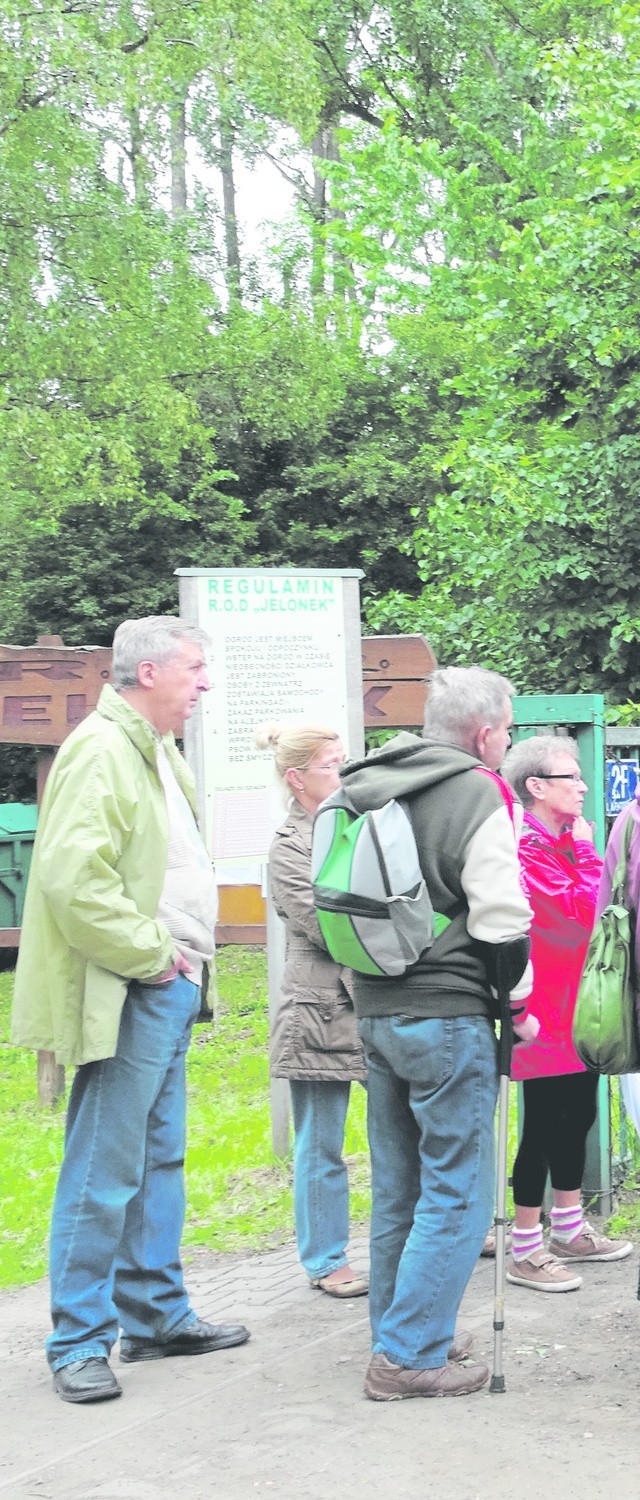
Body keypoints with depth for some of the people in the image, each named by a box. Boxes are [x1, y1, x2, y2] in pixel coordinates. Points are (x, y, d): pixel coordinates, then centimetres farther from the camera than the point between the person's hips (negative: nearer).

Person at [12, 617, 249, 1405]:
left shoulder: (155, 752, 17)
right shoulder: (101, 751, -16)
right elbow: (72, 877, -26)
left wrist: (184, 956, 15)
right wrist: (148, 953, -18)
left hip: (169, 990, 10)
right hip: (129, 997, -10)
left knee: (158, 1162, 17)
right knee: (104, 1173, -4)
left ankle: (157, 1315, 27)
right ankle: (79, 1342, 4)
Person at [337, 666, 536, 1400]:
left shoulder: (364, 792, 12)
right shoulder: (476, 794, -12)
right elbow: (501, 919, -15)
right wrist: (520, 1006, -1)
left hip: (374, 1011, 8)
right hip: (448, 1017, -8)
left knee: (398, 1188, 17)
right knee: (458, 1194, 0)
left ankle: (398, 1332, 26)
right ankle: (411, 1355, -1)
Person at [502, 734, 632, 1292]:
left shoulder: (565, 842, 14)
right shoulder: (525, 847, -16)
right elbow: (576, 913, -22)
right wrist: (587, 853, -14)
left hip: (580, 1005, 10)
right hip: (547, 1011, -10)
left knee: (578, 1115, 16)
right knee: (544, 1122, -4)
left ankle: (570, 1231, 29)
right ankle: (525, 1251, 4)